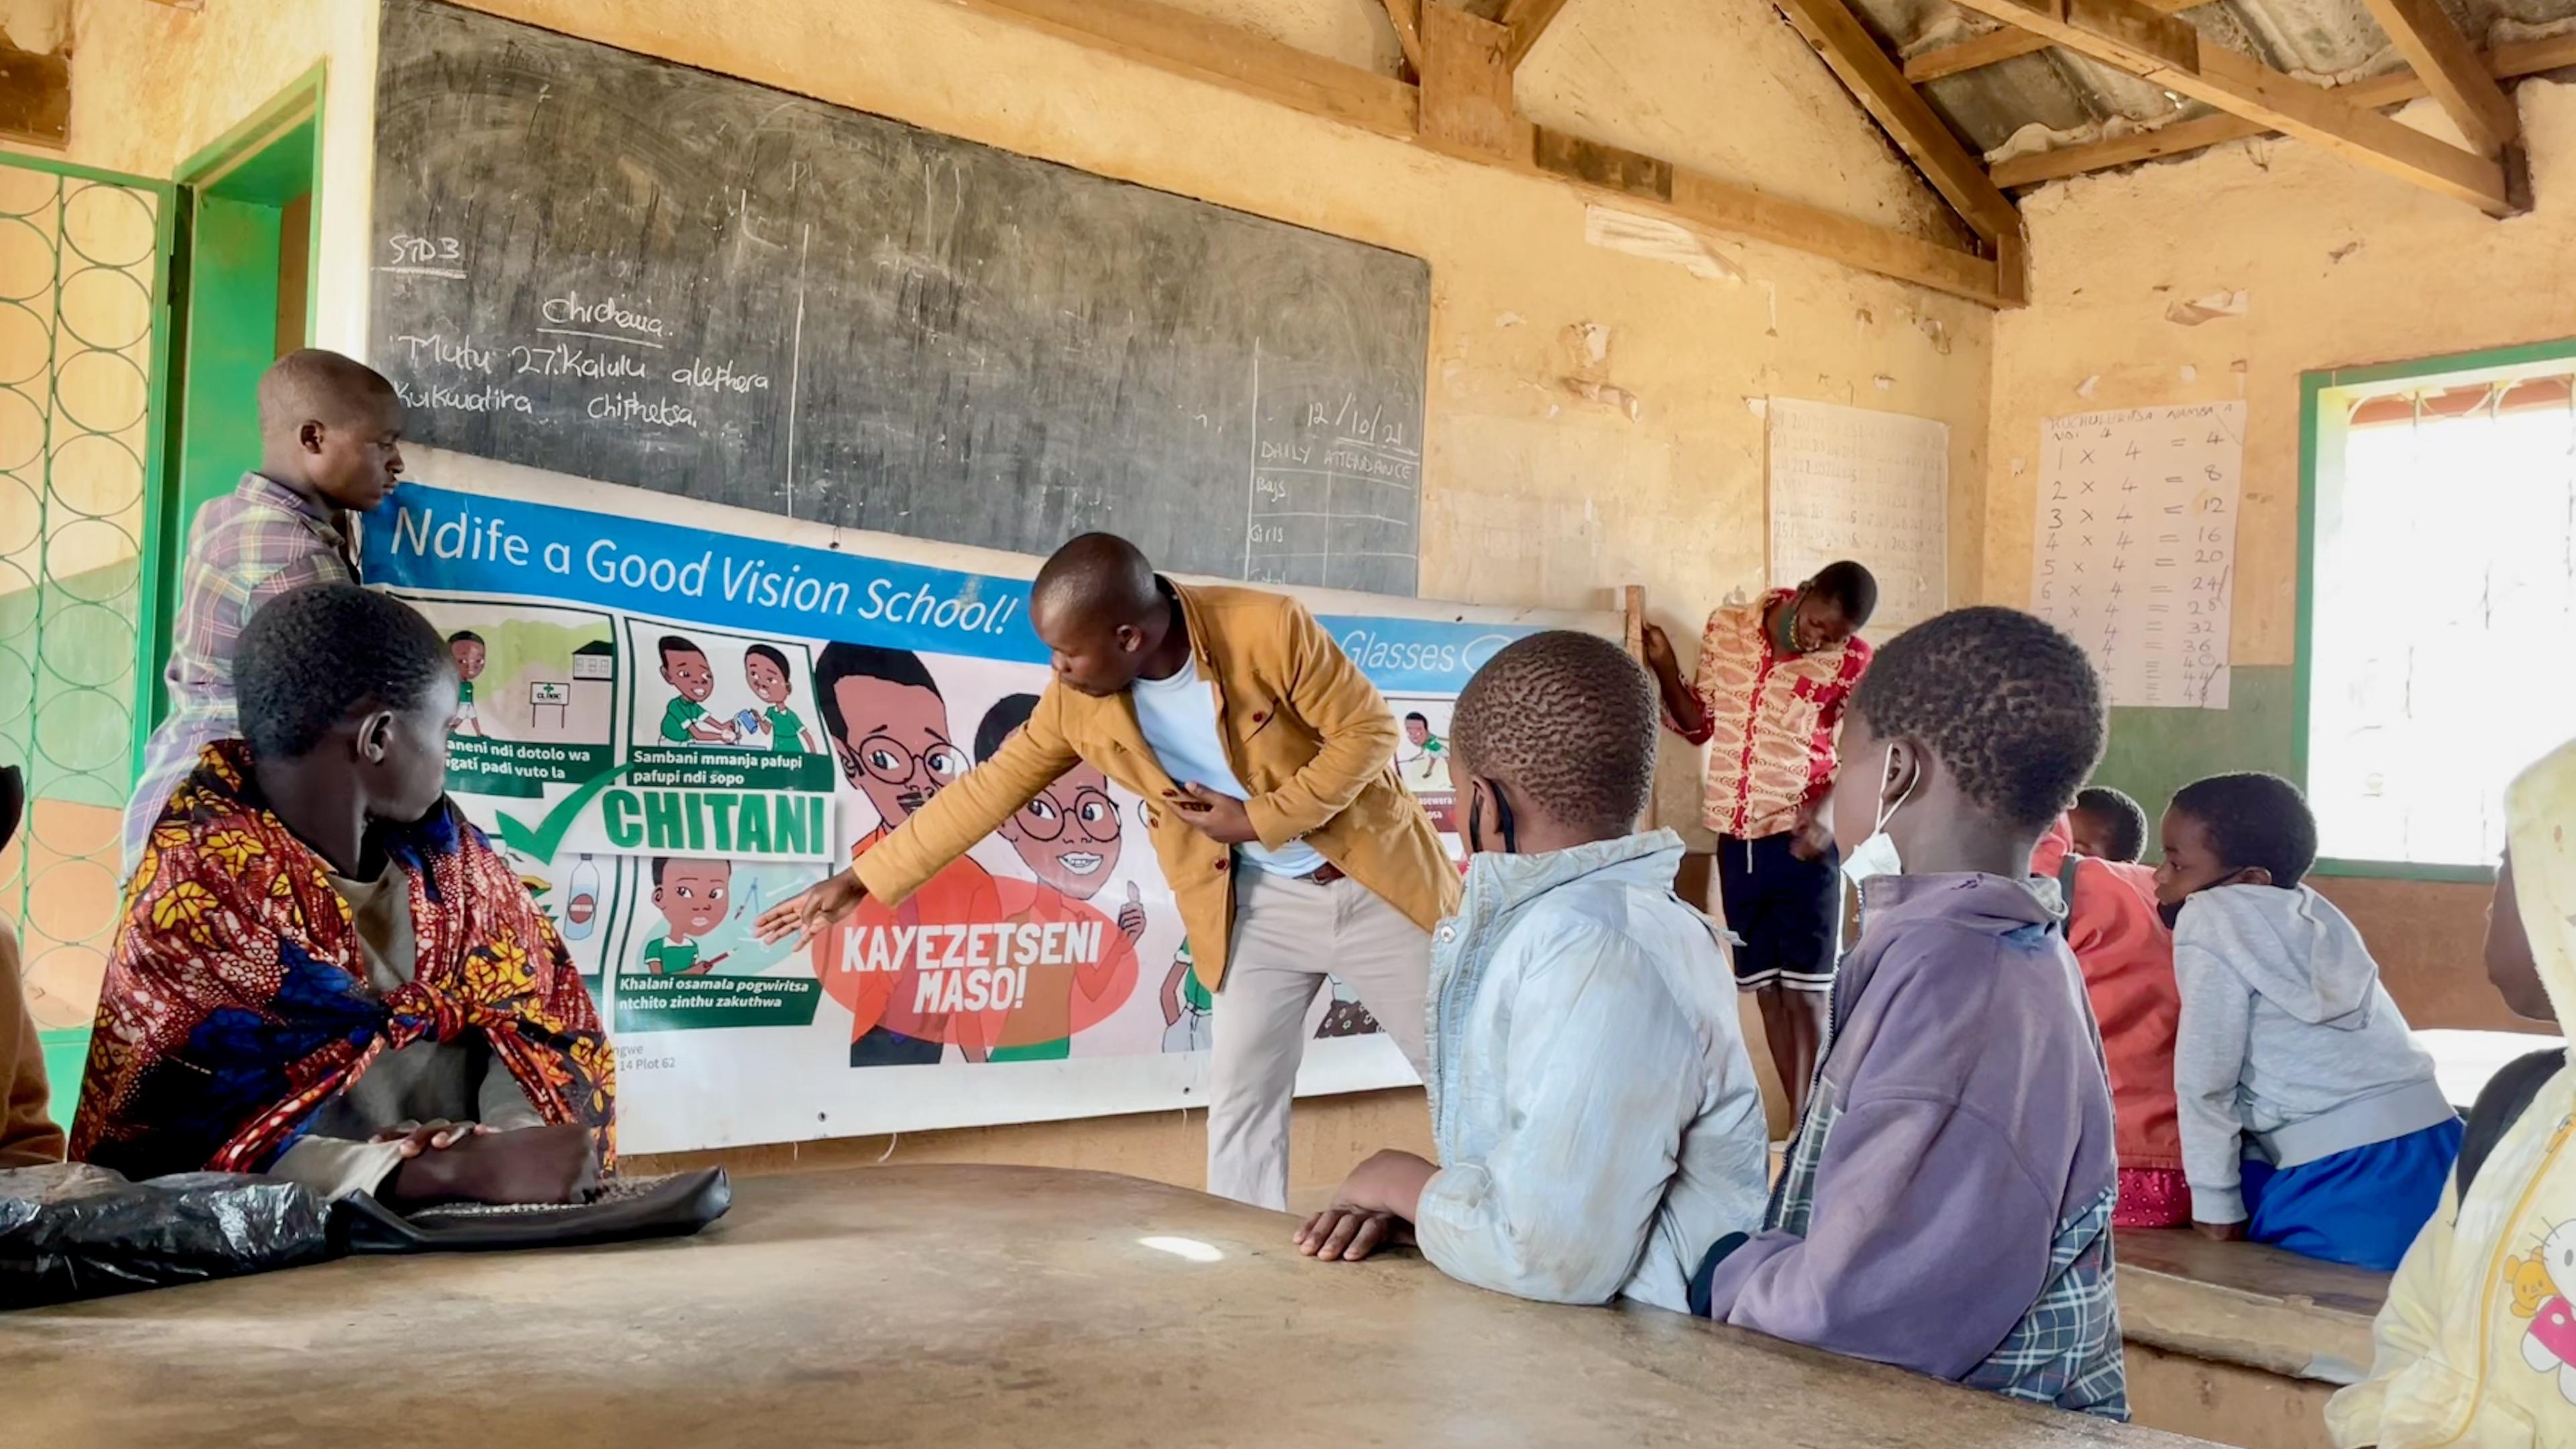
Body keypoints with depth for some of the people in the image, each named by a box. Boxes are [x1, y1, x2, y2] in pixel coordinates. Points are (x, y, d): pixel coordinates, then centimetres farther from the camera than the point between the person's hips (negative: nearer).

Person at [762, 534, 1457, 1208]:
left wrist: (1260, 820, -22)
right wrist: (861, 880, -4)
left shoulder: (1269, 627, -25)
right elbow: (989, 788, -4)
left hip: (1371, 880, -3)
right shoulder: (1079, 702, -11)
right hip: (1259, 904, 3)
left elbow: (1368, 732, -17)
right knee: (1240, 1097, 2)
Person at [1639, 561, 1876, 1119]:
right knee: (1767, 990, 10)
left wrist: (1826, 812, -23)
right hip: (1736, 841, 4)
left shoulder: (1853, 664, -8)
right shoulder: (1725, 629, 2)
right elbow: (1699, 723, 11)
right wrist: (1664, 667, -5)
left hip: (1801, 844, -4)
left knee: (1804, 992, -3)